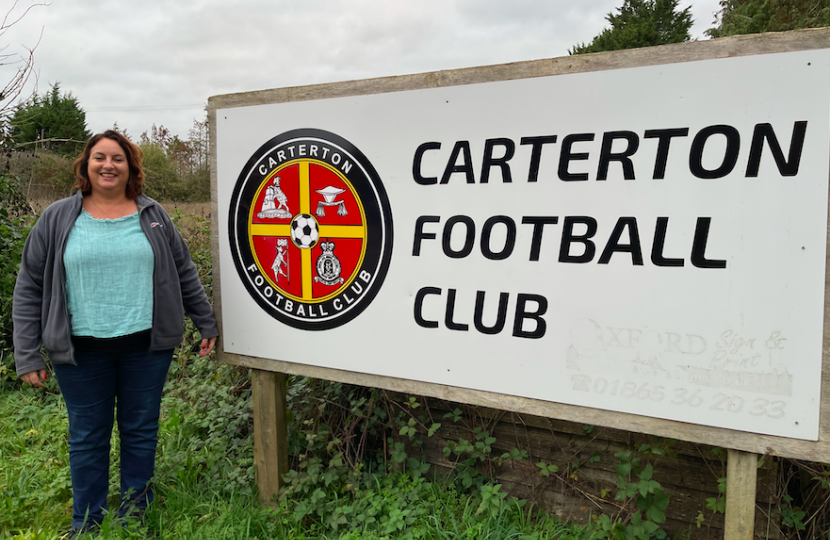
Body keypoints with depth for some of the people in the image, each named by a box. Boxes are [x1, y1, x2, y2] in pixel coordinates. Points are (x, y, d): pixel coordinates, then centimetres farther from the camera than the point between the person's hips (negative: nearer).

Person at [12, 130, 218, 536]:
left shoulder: (153, 216, 6)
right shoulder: (58, 218, 3)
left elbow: (184, 274, 11)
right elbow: (29, 289, 3)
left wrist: (206, 323, 10)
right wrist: (27, 355, 0)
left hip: (146, 347, 1)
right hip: (82, 350, 0)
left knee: (141, 432, 11)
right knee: (87, 438, 11)